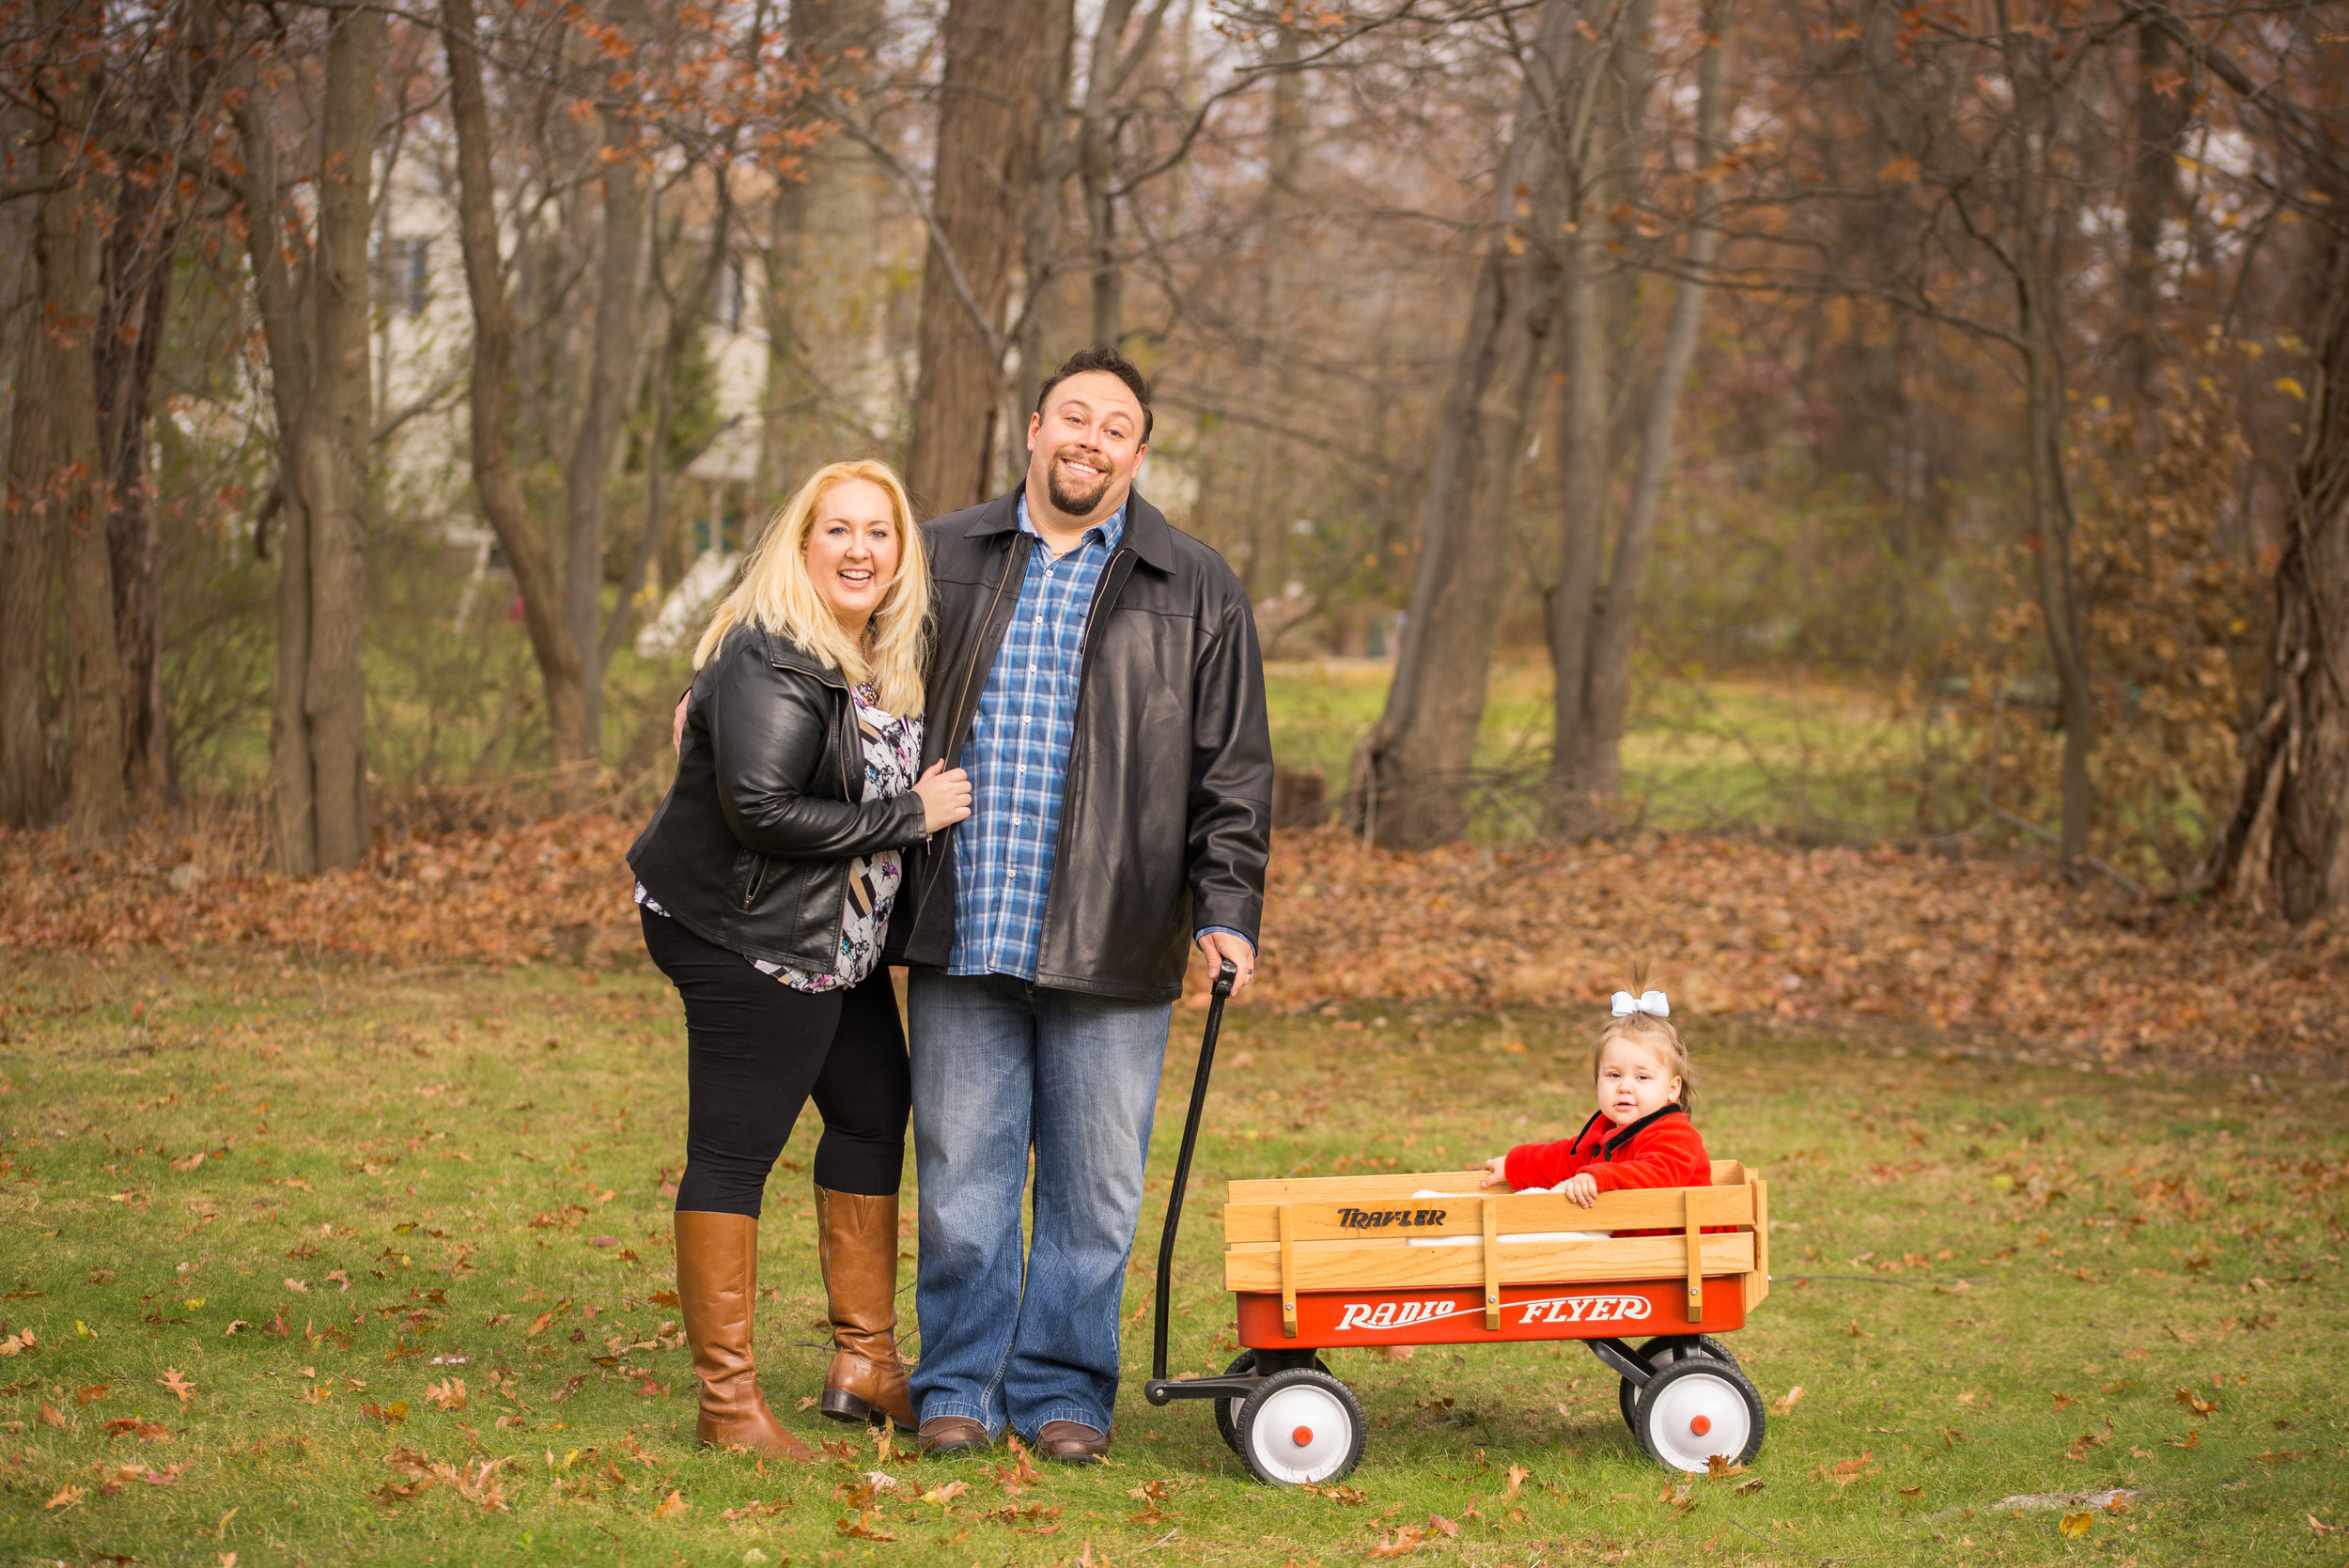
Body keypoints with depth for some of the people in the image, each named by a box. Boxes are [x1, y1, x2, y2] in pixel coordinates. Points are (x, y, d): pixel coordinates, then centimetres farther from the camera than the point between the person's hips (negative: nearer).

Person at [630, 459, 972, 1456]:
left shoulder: (884, 656, 11)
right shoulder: (770, 661, -20)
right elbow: (763, 810, -27)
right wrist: (909, 815, -20)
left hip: (832, 935, 10)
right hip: (746, 937, -10)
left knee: (874, 1113, 15)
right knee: (733, 1150, -6)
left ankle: (865, 1363, 27)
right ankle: (726, 1401, -1)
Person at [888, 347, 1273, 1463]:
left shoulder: (1198, 594, 7)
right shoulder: (941, 562, 10)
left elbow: (1232, 773, 6)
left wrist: (1226, 910, -3)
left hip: (1111, 951, -1)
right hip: (960, 937, 1)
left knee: (1092, 1183, 4)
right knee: (962, 1172, 5)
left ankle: (1062, 1387, 16)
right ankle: (959, 1383, 15)